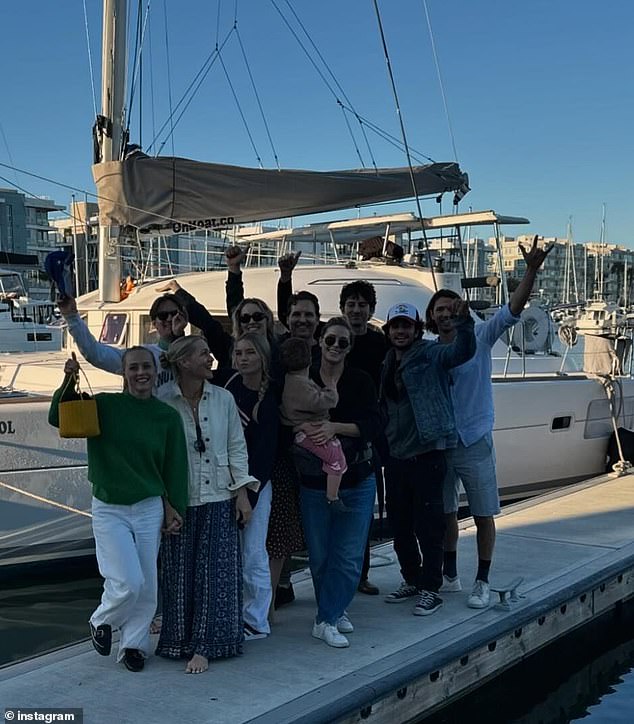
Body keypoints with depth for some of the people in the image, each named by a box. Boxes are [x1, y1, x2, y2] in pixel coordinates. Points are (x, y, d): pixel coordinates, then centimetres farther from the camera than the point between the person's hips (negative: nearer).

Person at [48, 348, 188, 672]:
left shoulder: (167, 416, -1)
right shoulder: (105, 405, -6)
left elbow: (175, 466, 3)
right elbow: (58, 418, -11)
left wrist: (174, 509, 1)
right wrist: (69, 381, -24)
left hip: (150, 509, 2)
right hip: (109, 510, -2)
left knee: (146, 586, 7)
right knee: (128, 582, -9)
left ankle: (133, 643, 28)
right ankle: (101, 622, 22)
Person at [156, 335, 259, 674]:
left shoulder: (223, 399, 2)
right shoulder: (162, 401, -8)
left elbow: (236, 448, 7)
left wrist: (242, 492, 2)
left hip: (218, 500, 2)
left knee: (216, 573, 2)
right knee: (180, 576, 6)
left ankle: (203, 646, 11)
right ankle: (181, 642, 23)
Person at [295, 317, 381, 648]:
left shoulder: (360, 381, -1)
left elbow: (373, 424, -10)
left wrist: (334, 427, -22)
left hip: (356, 480, 0)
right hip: (314, 481, 0)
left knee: (349, 555, 0)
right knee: (319, 555, 7)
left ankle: (327, 619, 11)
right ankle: (333, 612, 26)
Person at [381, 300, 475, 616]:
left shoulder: (431, 354, -5)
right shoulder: (387, 364, 14)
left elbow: (463, 351, -23)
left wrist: (463, 321, -39)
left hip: (426, 452, -7)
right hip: (395, 454, 7)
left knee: (428, 524, -2)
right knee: (399, 523, 15)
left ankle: (430, 588, 8)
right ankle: (411, 579, 30)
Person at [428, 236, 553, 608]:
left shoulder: (479, 338, -6)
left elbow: (512, 310, -17)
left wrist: (532, 270, -28)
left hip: (475, 442, -3)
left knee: (483, 514, 5)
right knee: (446, 513, 15)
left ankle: (483, 582, 18)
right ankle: (450, 576, 30)